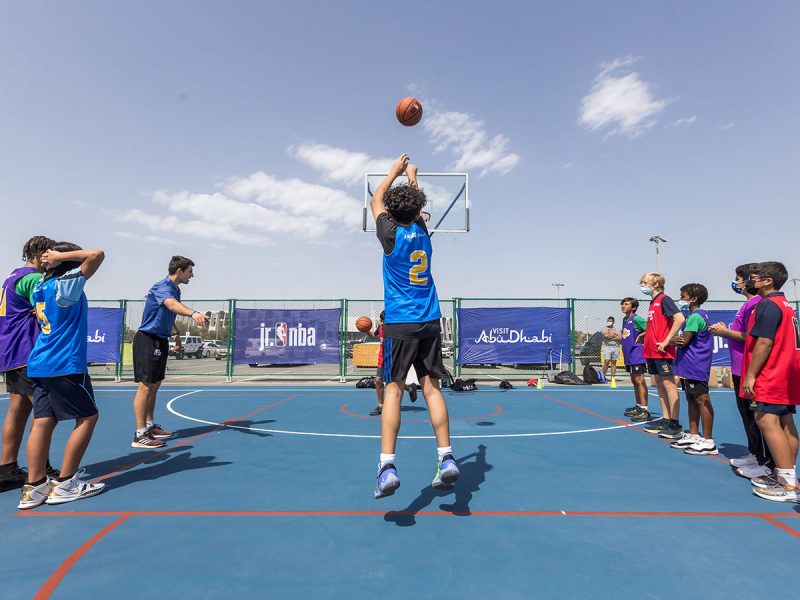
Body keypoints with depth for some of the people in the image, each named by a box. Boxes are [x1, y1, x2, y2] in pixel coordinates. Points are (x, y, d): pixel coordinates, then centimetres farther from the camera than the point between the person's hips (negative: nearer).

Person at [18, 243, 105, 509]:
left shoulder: (40, 286, 12)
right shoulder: (66, 282, -11)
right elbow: (97, 255, -20)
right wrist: (62, 256, -9)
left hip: (39, 365, 8)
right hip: (65, 365, -8)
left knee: (43, 421, 6)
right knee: (87, 417, 2)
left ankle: (34, 487, 8)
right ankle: (65, 484, 5)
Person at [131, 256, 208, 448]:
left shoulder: (175, 290, 12)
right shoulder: (162, 287, -19)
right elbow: (173, 305, -42)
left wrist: (176, 333, 25)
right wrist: (193, 313, -59)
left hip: (160, 341, 10)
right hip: (148, 340, -10)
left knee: (154, 385, 16)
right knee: (145, 387, -7)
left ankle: (150, 426, 27)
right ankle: (140, 435, -2)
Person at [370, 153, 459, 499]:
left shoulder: (392, 236, -4)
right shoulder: (422, 232, 6)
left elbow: (376, 201, 15)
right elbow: (416, 205, 29)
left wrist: (395, 171, 27)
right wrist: (412, 177, 44)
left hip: (399, 324, -4)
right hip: (429, 322, 4)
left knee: (393, 390, -4)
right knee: (431, 388, 5)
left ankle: (387, 466, -7)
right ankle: (446, 458, 6)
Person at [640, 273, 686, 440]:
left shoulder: (664, 299, -10)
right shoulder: (653, 302, 17)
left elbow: (680, 318, -23)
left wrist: (666, 341, -22)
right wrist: (646, 334, 13)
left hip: (663, 351, -9)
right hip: (652, 351, 9)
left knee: (668, 384, -5)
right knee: (659, 384, 12)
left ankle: (675, 424, 1)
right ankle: (665, 420, 20)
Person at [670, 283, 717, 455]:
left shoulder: (695, 317, -15)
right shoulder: (697, 315, 18)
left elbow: (683, 341, -18)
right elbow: (685, 339, 12)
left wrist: (671, 340, 1)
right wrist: (677, 339, -8)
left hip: (696, 366, -11)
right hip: (690, 365, 11)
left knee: (702, 400, -6)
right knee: (691, 400, 14)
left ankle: (708, 441, 0)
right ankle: (693, 435, 23)